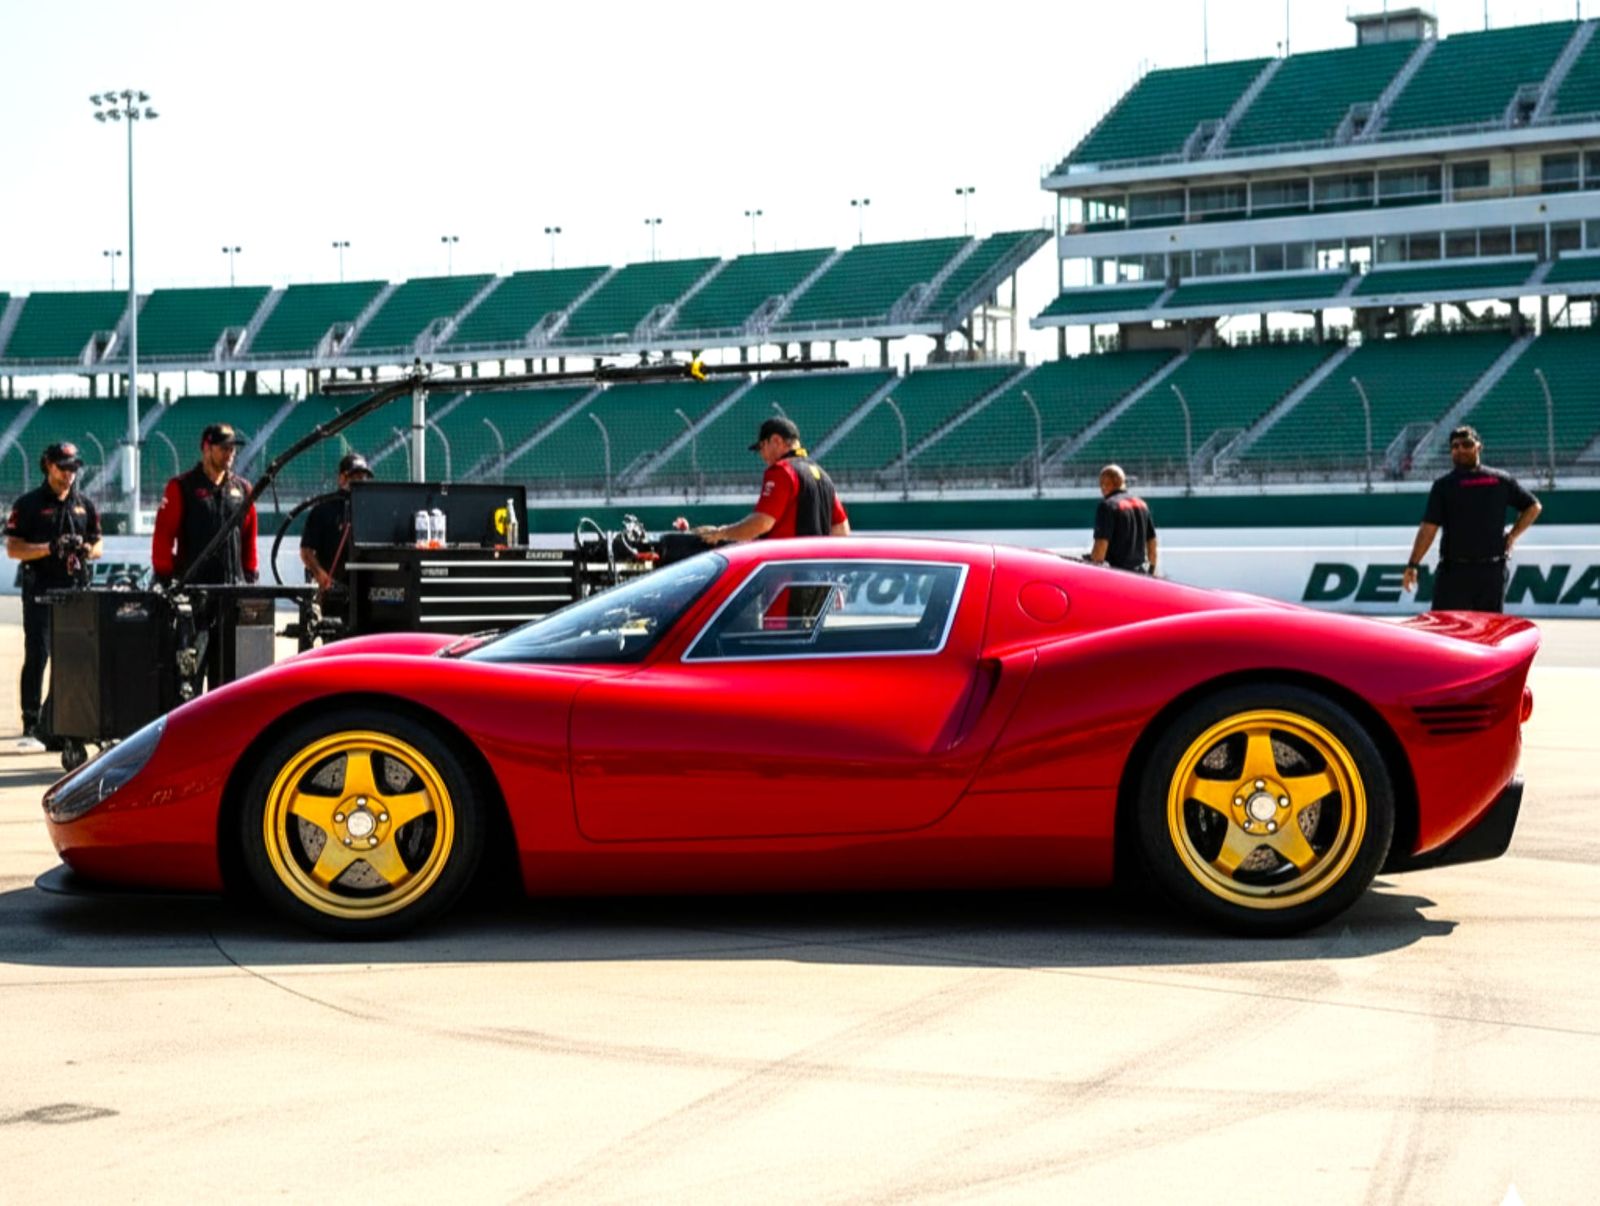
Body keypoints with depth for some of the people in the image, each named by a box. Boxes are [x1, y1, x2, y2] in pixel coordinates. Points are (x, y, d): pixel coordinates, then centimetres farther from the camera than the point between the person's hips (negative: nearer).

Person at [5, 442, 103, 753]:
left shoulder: (84, 505, 16)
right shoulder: (29, 504, 2)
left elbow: (98, 544, 20)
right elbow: (12, 549, -3)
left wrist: (88, 550, -4)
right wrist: (49, 548, -17)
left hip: (76, 590, 5)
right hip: (40, 590, -4)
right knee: (37, 656, -10)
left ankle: (54, 723, 14)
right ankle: (31, 729, -10)